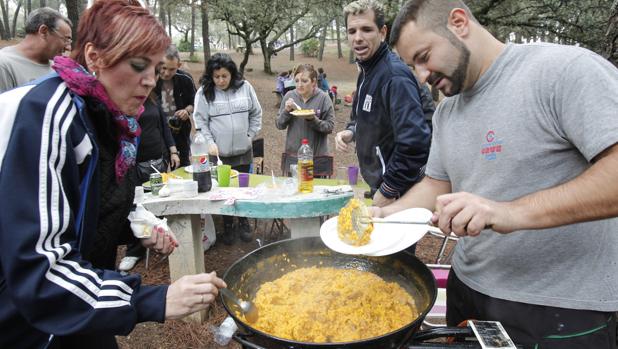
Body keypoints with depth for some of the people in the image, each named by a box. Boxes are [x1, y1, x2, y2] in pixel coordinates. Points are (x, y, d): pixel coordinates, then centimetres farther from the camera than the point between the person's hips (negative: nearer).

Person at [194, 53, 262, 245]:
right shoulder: (204, 92, -6)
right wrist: (210, 142, -15)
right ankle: (227, 225, 23)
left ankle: (243, 222, 30)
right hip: (218, 153, -2)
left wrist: (250, 135, 3)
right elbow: (200, 121, -5)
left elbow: (256, 114, 8)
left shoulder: (245, 87, -1)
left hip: (243, 151, 2)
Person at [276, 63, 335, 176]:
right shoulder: (289, 96, 0)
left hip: (317, 155, -2)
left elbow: (330, 127, -7)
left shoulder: (323, 98, -7)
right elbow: (279, 125, 3)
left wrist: (313, 120, -23)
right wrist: (286, 111, -14)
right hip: (292, 154, 2)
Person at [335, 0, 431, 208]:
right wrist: (351, 131, 1)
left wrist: (388, 192, -19)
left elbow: (415, 143, -28)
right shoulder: (366, 71, 8)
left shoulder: (395, 75, -21)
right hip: (379, 183, 9)